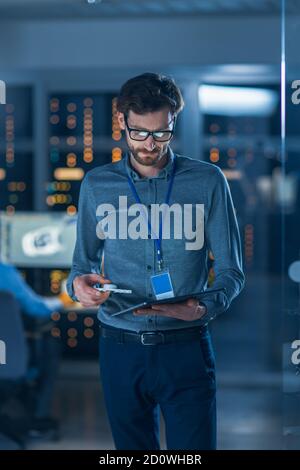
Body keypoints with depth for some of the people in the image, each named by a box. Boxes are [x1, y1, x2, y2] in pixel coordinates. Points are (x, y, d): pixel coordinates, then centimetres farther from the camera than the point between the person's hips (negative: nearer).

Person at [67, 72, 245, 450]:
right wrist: (79, 284, -13)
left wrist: (206, 306, -21)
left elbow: (231, 270, 0)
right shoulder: (97, 185, 6)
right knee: (133, 446, 13)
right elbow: (82, 264, 11)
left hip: (186, 348, -2)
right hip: (120, 348, 2)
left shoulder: (207, 182, 0)